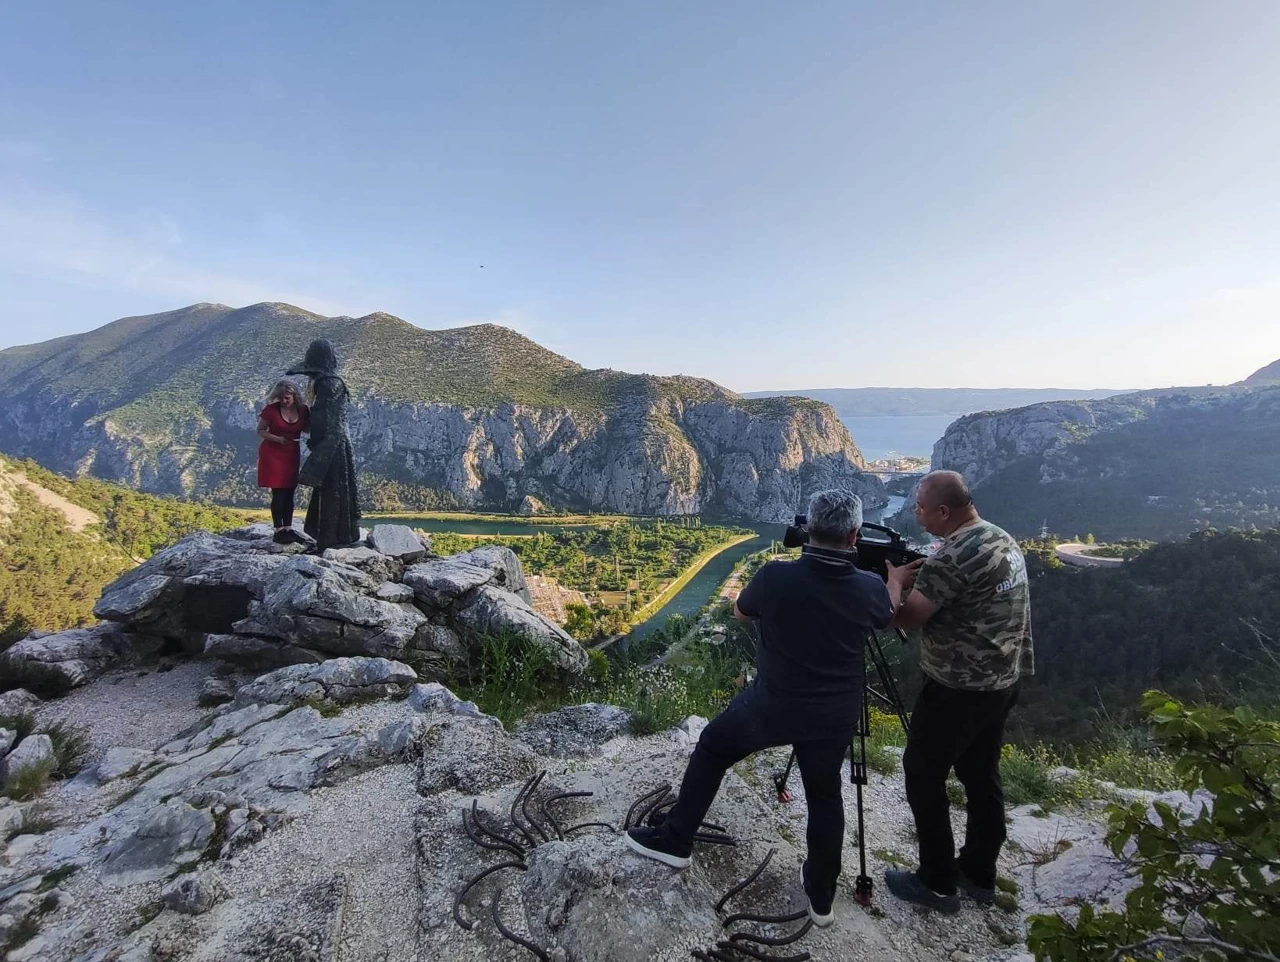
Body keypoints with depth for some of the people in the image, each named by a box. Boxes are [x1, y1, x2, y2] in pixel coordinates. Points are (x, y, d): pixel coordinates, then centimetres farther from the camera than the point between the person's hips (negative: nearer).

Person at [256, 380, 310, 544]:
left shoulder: (302, 410, -2)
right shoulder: (271, 409, -13)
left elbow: (307, 428, 12)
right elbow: (260, 431, -6)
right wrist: (278, 439, -21)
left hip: (291, 454, 4)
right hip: (273, 453, -4)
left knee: (289, 493, 8)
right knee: (278, 493, -5)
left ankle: (288, 529, 16)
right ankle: (278, 531, 0)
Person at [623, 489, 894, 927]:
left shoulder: (776, 576, -23)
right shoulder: (869, 589, -15)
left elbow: (740, 612, 0)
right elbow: (891, 616, 11)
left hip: (771, 705, -2)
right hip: (836, 716, 3)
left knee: (711, 750, 20)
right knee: (824, 796, 24)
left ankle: (674, 840, 31)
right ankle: (822, 897, 36)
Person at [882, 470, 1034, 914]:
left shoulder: (952, 556, -25)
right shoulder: (1003, 539, 6)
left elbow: (903, 618, -20)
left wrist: (896, 580, -3)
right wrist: (921, 577, 8)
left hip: (959, 689, -9)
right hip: (1002, 681, 9)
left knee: (923, 776, 6)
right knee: (981, 776, 20)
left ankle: (937, 883, 18)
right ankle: (979, 874, 34)